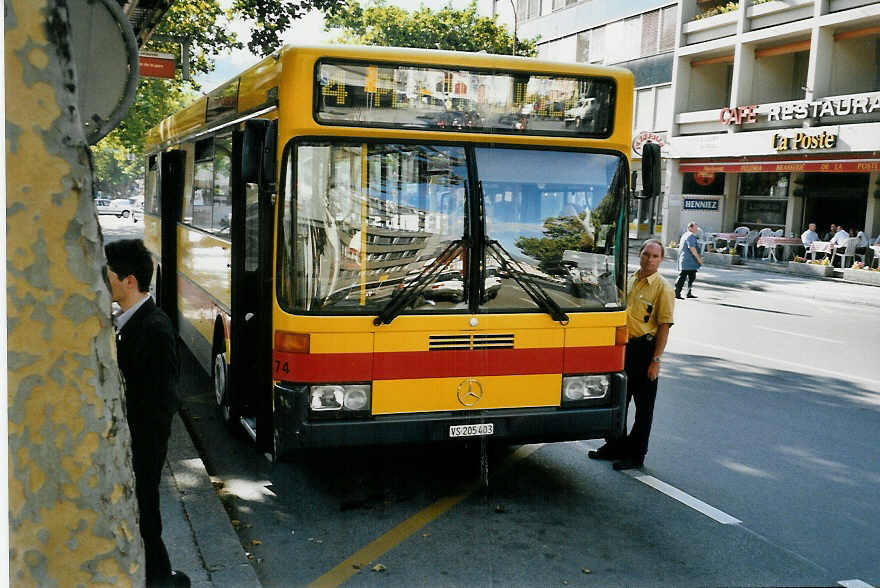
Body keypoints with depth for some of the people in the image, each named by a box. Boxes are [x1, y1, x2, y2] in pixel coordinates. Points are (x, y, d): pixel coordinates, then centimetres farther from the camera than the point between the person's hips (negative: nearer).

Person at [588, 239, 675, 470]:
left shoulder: (662, 288, -9)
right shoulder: (629, 279, 10)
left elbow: (664, 326, -12)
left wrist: (656, 360, -17)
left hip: (644, 350, -6)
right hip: (623, 347, 6)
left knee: (643, 404, 4)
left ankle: (636, 454, 14)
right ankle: (615, 446, 30)